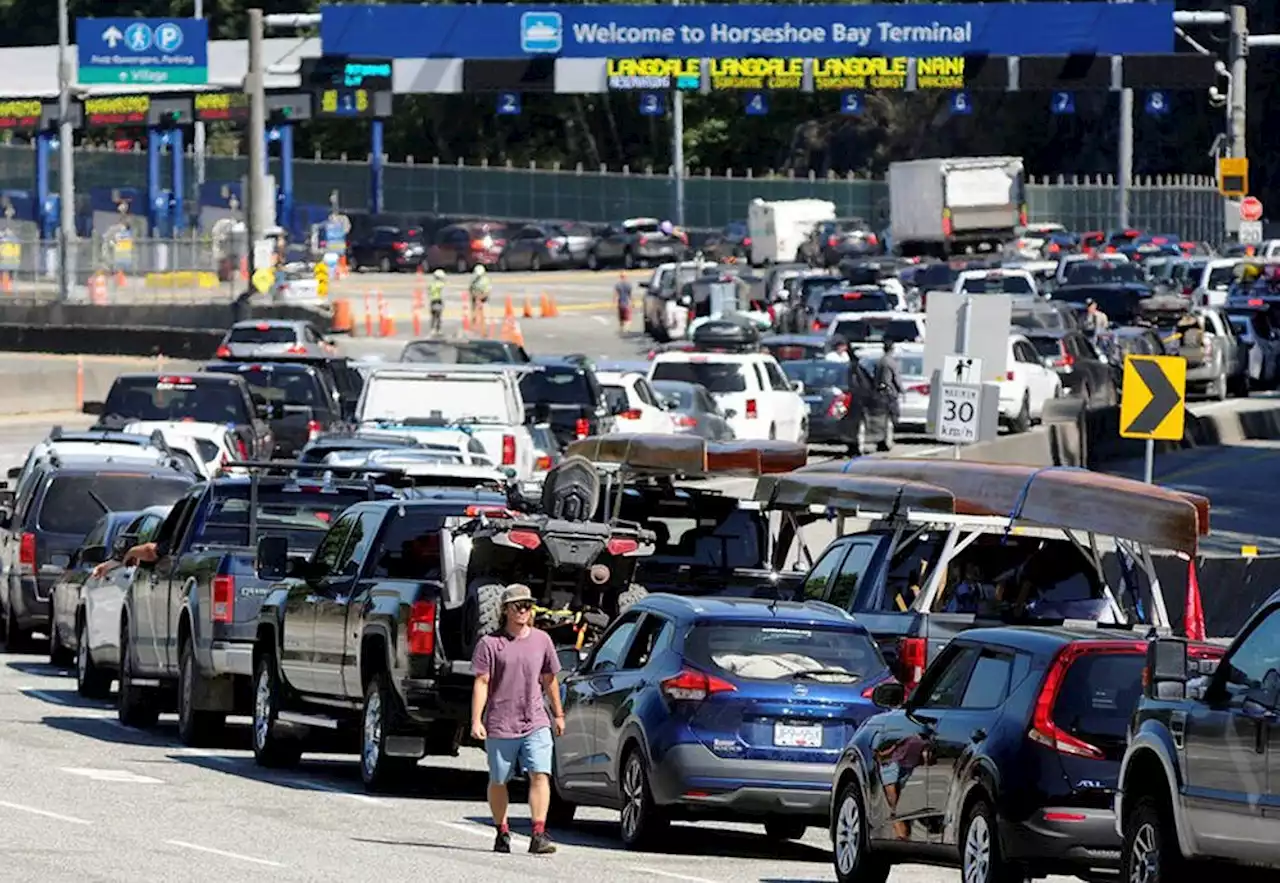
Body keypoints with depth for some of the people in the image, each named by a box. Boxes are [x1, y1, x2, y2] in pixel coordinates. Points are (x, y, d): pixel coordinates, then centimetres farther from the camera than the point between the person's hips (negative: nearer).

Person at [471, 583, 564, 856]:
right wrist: (476, 721, -12)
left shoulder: (541, 640, 8)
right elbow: (481, 683, -5)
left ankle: (539, 834, -18)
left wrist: (558, 714, 23)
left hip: (536, 723, 1)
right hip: (500, 726, -1)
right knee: (498, 781, 10)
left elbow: (549, 679, 19)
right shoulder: (490, 644, -2)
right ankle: (502, 832, 28)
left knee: (540, 775, -14)